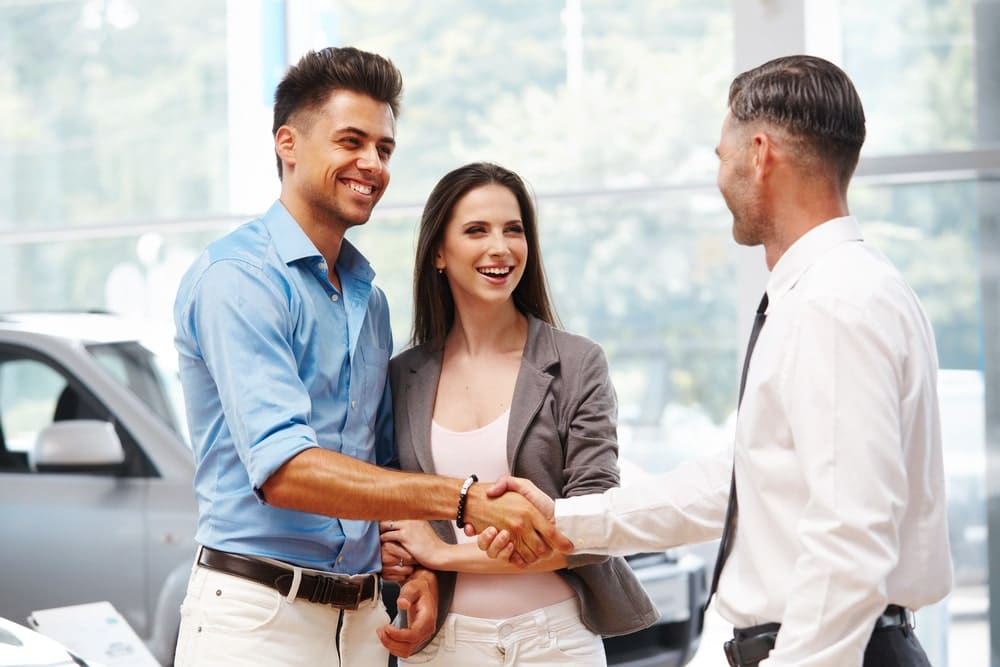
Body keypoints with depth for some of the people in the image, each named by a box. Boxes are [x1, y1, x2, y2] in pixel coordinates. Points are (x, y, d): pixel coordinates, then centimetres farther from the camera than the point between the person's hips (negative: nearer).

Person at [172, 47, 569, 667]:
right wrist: (464, 501, -28)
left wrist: (420, 570, 2)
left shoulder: (370, 298, 15)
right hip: (257, 615, -7)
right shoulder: (236, 277, -12)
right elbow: (282, 468, -24)